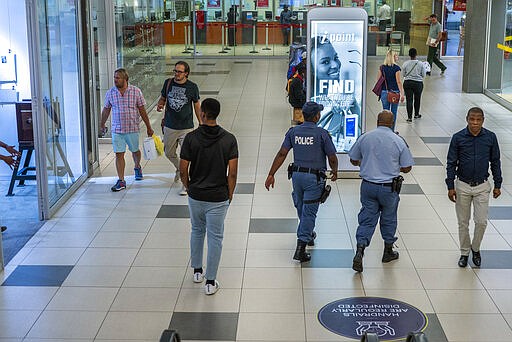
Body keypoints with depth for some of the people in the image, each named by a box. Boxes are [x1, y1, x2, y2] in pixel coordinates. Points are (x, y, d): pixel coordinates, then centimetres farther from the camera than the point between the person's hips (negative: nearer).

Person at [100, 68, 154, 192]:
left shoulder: (136, 91, -6)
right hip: (116, 129, 1)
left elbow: (142, 110, -1)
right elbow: (106, 110, 12)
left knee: (135, 151, 16)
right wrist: (102, 124, 22)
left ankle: (137, 167, 47)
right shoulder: (110, 93, -1)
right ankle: (121, 181, 1)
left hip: (132, 129, -1)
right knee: (119, 154, -3)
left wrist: (148, 127, 1)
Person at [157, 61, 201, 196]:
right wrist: (159, 105, -10)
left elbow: (196, 105, 6)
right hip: (170, 126, 3)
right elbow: (163, 98, 13)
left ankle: (185, 185, 7)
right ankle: (179, 169, 48)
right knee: (169, 153, 17)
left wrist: (201, 122, 7)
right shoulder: (168, 83, 0)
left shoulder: (192, 87, -6)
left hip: (186, 127, -3)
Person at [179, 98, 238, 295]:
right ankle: (210, 282, 10)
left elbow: (183, 170, -7)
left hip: (195, 195, 1)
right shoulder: (229, 139, -10)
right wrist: (230, 194, 3)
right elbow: (232, 172, -11)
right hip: (218, 198, -1)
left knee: (197, 231, 24)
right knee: (215, 238, 8)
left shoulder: (191, 138, -10)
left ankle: (197, 271, 35)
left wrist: (189, 188, 11)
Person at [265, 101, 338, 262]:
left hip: (297, 175, 5)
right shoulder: (322, 134, -11)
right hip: (315, 177, -5)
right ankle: (300, 249, -6)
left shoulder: (293, 132, 0)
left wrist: (271, 174, 0)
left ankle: (308, 234, 45)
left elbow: (281, 154, -3)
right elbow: (332, 158, -6)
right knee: (309, 212, -1)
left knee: (301, 208, 23)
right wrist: (334, 172, 14)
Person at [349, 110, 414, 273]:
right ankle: (388, 252, 33)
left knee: (367, 219, 5)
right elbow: (406, 168, -4)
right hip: (389, 187, -1)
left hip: (368, 185, 1)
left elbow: (353, 160, 7)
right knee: (388, 218, 17)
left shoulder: (365, 137, -4)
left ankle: (360, 252, -11)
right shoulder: (398, 141, -9)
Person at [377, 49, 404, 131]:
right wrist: (402, 94, -11)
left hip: (384, 92, 3)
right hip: (394, 92, -3)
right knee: (393, 113, 8)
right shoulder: (396, 68, -9)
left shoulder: (382, 67, 3)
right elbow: (399, 82, -12)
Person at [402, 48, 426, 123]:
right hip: (418, 83, 0)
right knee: (417, 99, 19)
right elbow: (423, 75, -3)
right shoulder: (421, 64, -8)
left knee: (409, 100, 3)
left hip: (407, 83, 0)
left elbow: (404, 75, 2)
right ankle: (416, 114, 35)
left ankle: (409, 117, -1)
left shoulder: (405, 64, -6)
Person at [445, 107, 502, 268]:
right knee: (463, 223, 9)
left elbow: (495, 162, 4)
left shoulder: (490, 137, -6)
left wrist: (497, 185, 6)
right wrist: (450, 186, -5)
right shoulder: (458, 138, -9)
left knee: (481, 222, -2)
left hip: (482, 187, 0)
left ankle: (475, 249, 23)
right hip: (462, 186, 0)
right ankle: (464, 252, 27)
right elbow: (451, 163, -2)